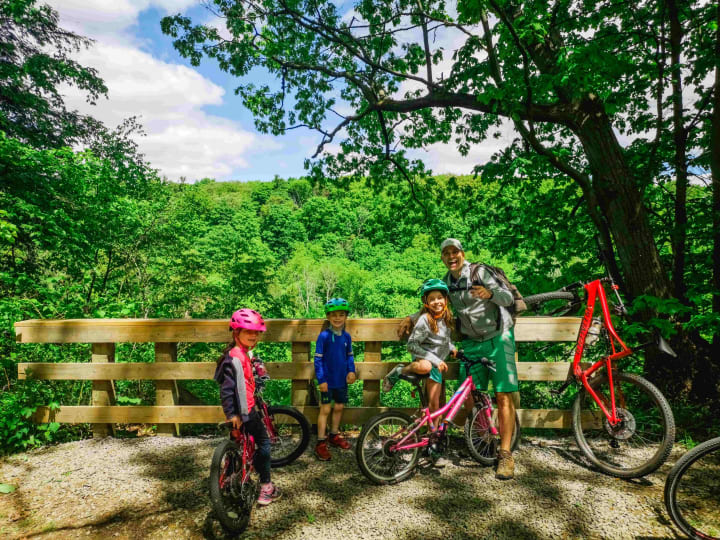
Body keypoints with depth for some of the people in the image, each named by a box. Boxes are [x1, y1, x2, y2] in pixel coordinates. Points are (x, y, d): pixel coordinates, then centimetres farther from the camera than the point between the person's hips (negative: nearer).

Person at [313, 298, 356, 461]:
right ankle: (321, 443, 10)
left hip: (342, 380, 5)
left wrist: (351, 370, -2)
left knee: (339, 407, 16)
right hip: (328, 380, -5)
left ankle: (334, 436, 34)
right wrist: (321, 380, -15)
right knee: (325, 409, 0)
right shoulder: (324, 336, -15)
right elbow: (318, 359, -13)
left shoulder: (346, 336, 0)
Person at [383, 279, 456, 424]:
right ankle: (398, 371, -13)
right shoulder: (425, 320, -17)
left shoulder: (447, 317, 4)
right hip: (423, 358, -6)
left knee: (434, 403, 3)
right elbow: (412, 345, -20)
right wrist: (435, 360, -24)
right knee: (425, 367, -42)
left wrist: (451, 347, 5)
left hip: (437, 363, 6)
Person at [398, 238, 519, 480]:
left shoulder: (479, 273, -11)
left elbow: (508, 298, -16)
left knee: (503, 396, -9)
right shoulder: (446, 283, 5)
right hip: (471, 343, 5)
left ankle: (505, 454, -1)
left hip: (498, 338, -4)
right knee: (467, 396, -1)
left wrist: (490, 293, -37)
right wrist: (411, 317, 6)